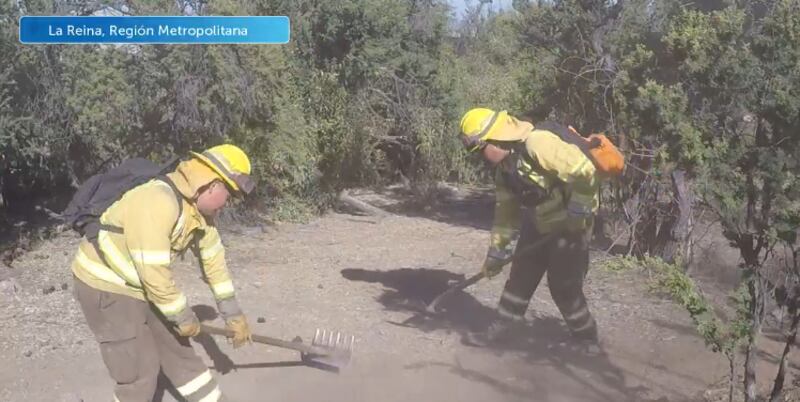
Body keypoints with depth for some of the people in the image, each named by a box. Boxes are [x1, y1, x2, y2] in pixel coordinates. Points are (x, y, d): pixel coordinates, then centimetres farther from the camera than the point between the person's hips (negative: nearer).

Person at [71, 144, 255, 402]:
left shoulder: (200, 207, -2)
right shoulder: (157, 202, -32)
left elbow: (213, 259, 8)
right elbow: (153, 273, -31)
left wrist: (232, 313, 11)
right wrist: (184, 317, -18)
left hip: (142, 287, 8)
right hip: (105, 286, -8)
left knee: (177, 349, 15)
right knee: (141, 369, -4)